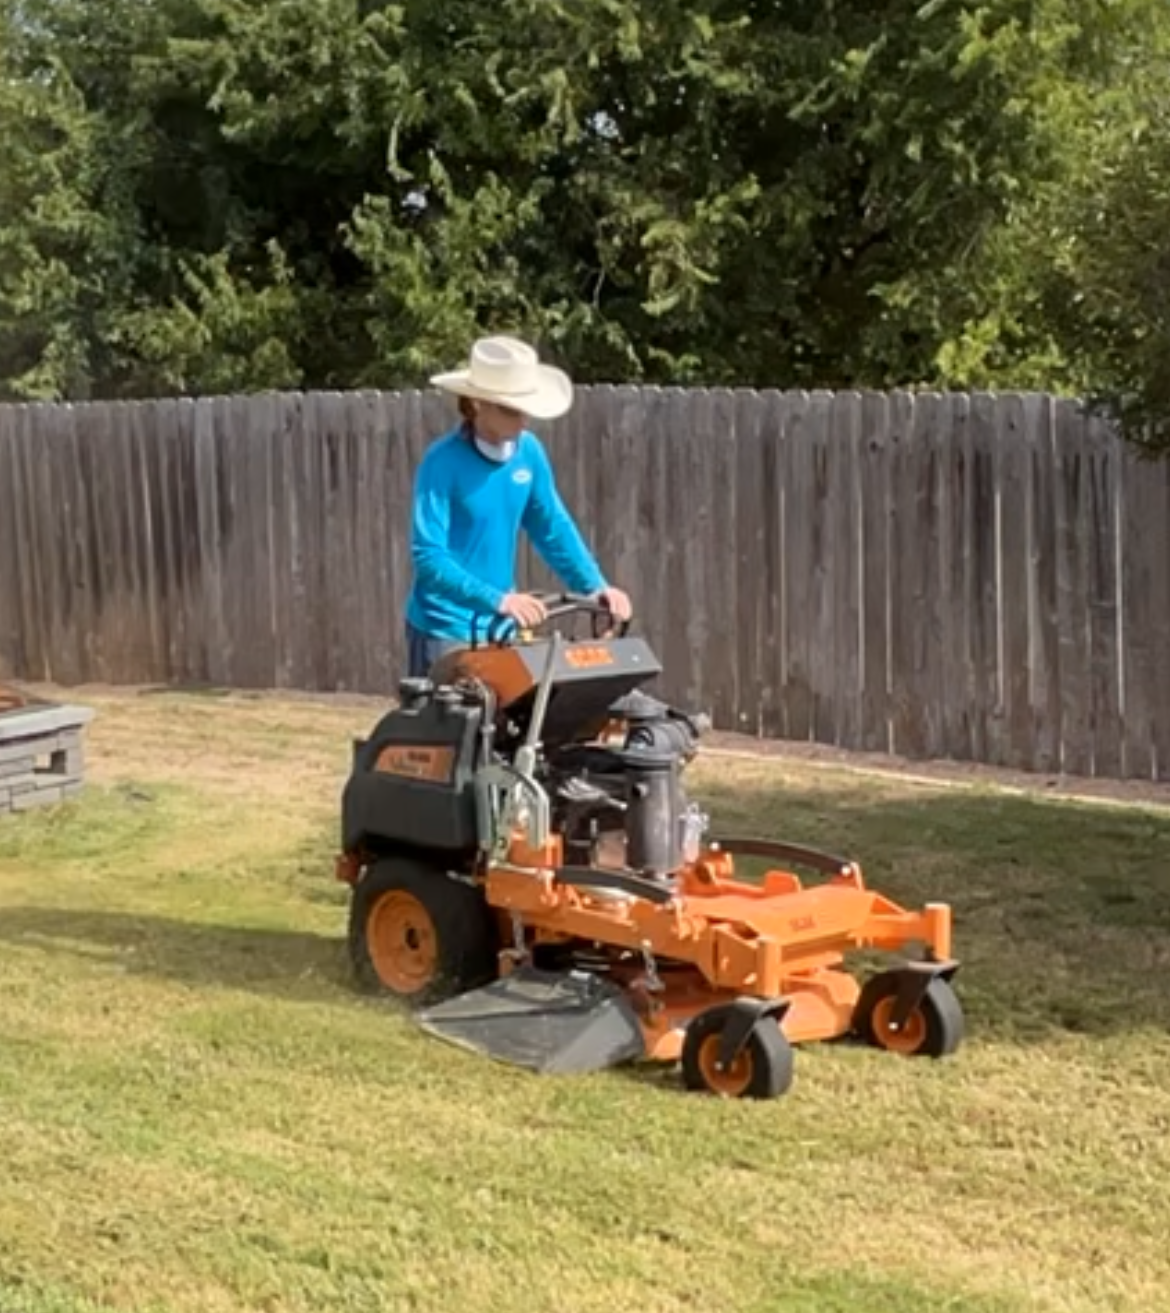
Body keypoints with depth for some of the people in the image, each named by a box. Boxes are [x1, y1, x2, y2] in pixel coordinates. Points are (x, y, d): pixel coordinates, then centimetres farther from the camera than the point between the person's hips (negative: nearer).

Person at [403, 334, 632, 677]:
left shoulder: (528, 451, 1)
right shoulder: (443, 463, -18)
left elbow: (554, 528, 11)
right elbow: (429, 557, -24)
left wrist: (596, 586, -2)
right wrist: (498, 600, -35)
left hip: (501, 628, 6)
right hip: (444, 631, -6)